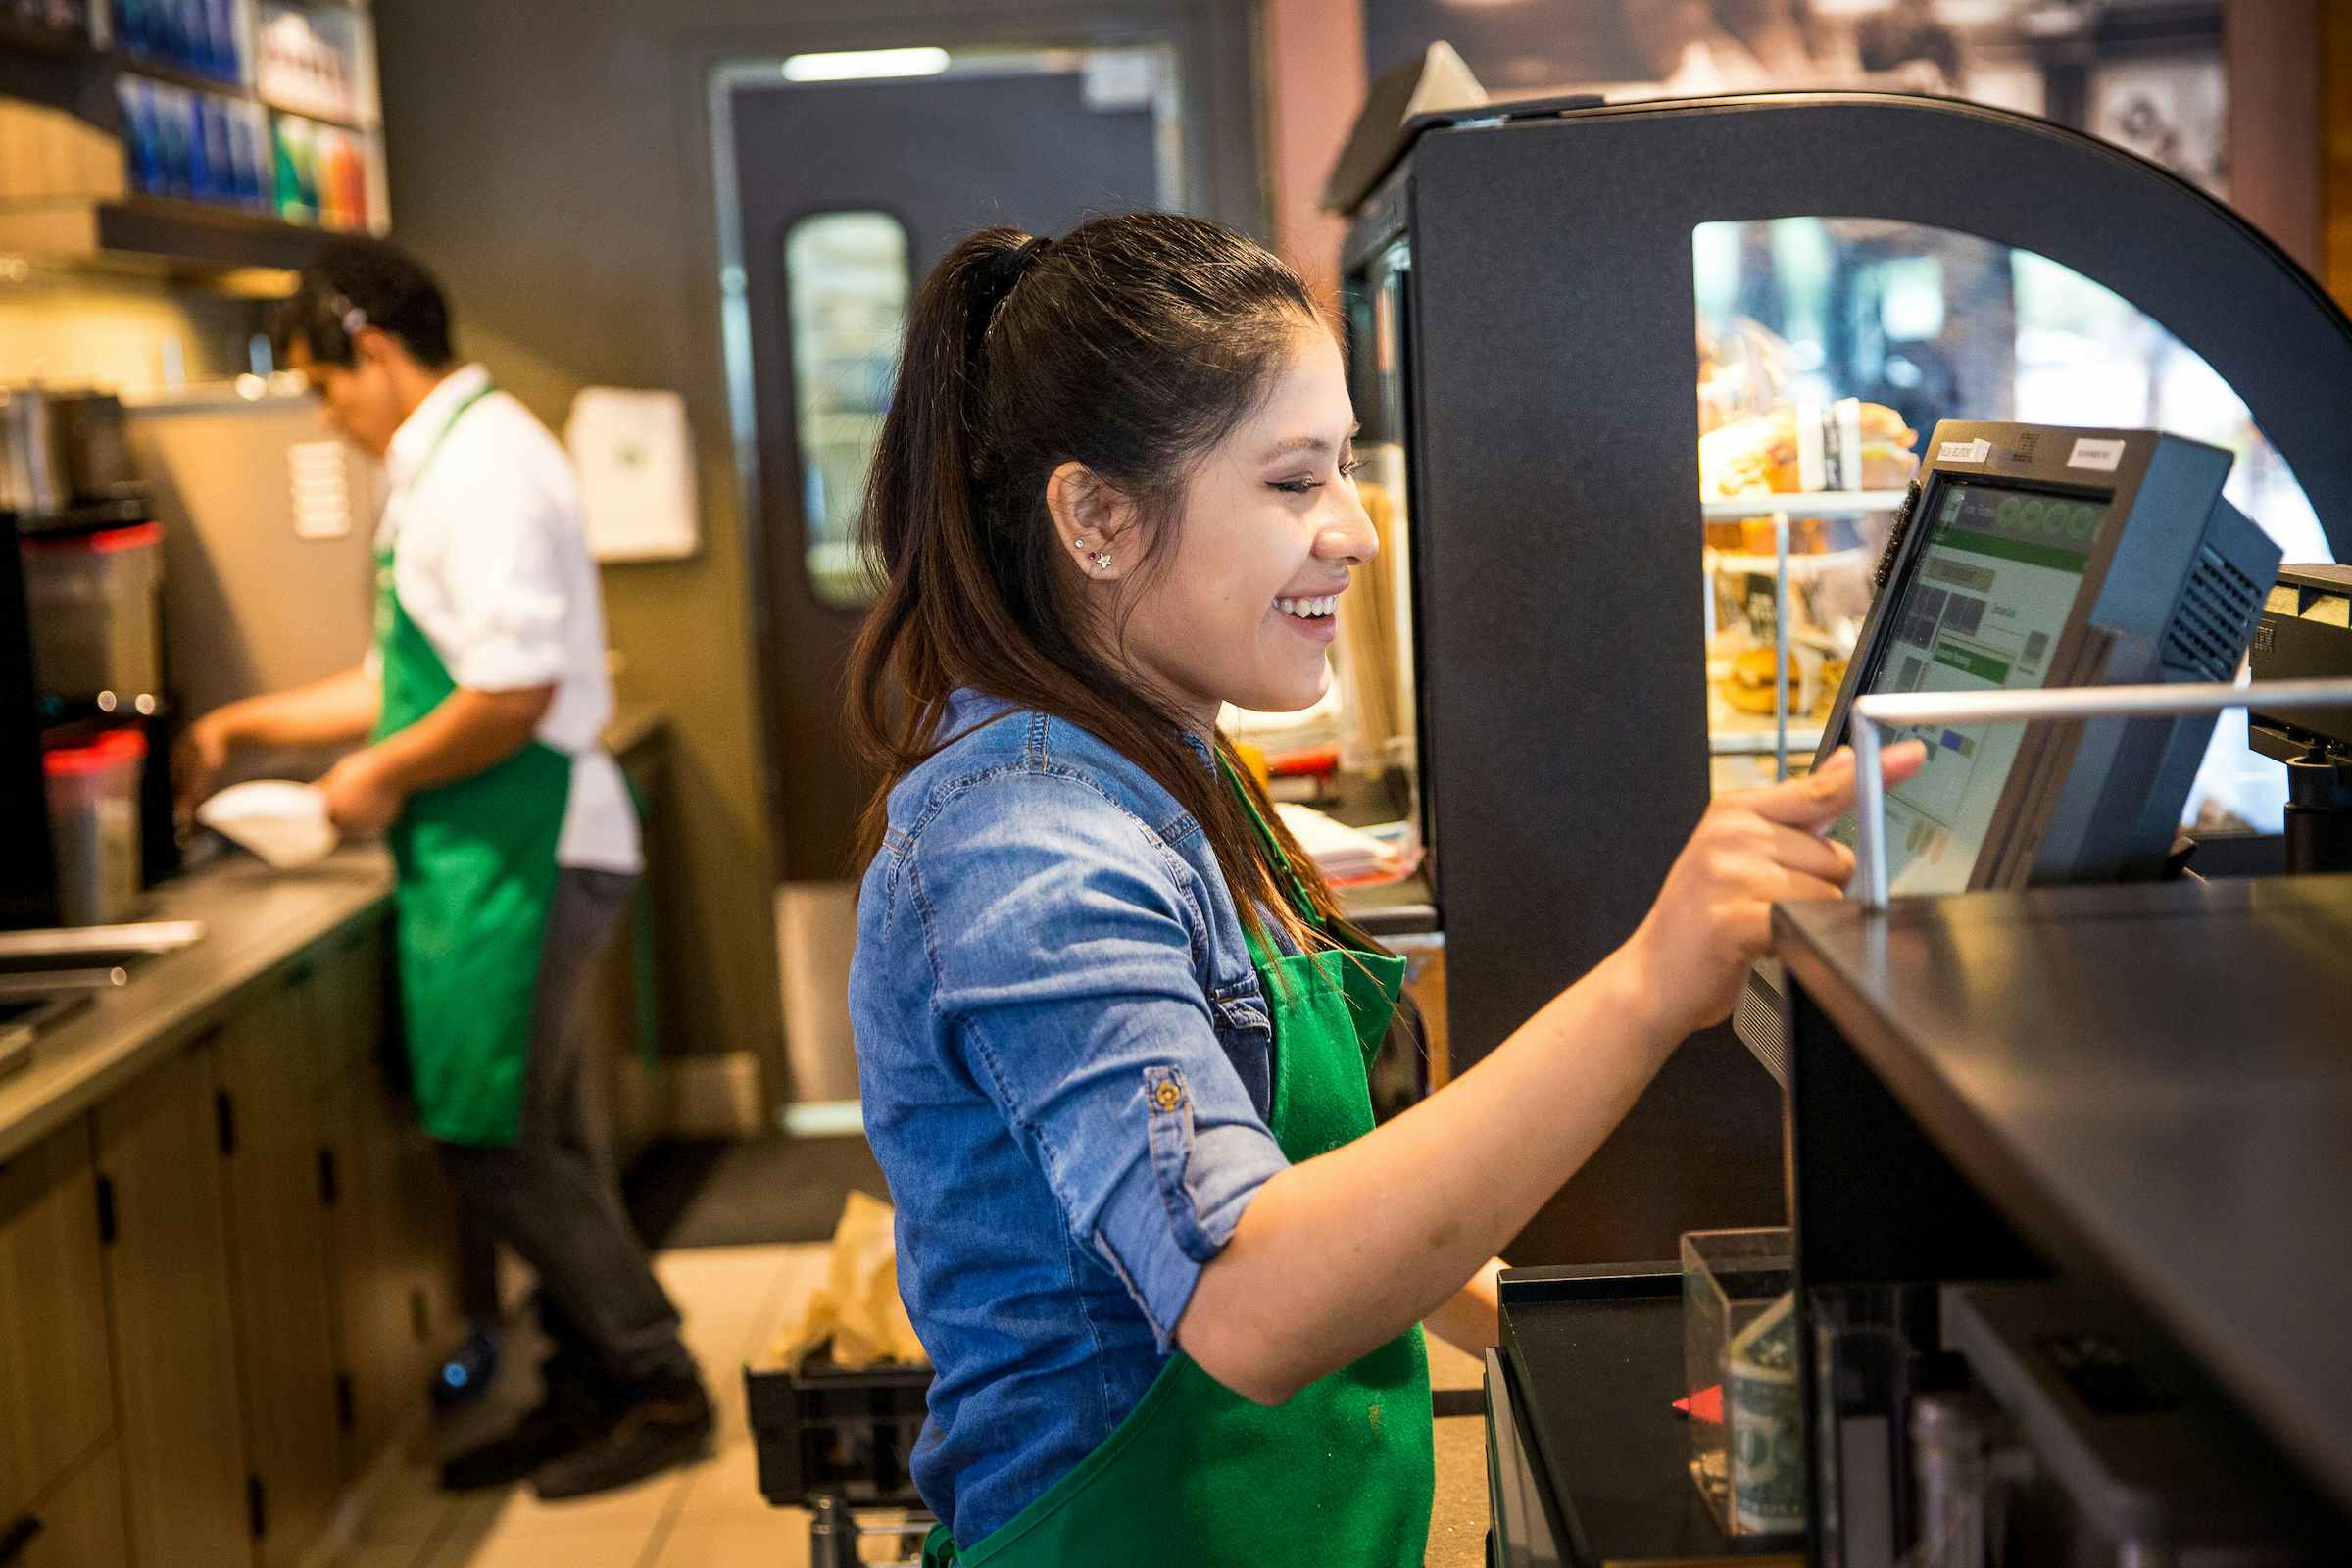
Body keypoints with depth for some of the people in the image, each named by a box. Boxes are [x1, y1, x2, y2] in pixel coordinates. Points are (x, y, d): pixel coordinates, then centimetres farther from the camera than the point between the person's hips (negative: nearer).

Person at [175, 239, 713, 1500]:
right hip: (496, 855, 10)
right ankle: (590, 1393, 25)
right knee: (532, 1147, 15)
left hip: (522, 852, -10)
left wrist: (385, 777, -12)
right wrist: (248, 726, 24)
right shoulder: (441, 465, 16)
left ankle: (660, 1388, 8)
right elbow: (413, 682, 24)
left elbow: (513, 692, -24)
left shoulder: (483, 463, -16)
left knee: (497, 1150, -4)